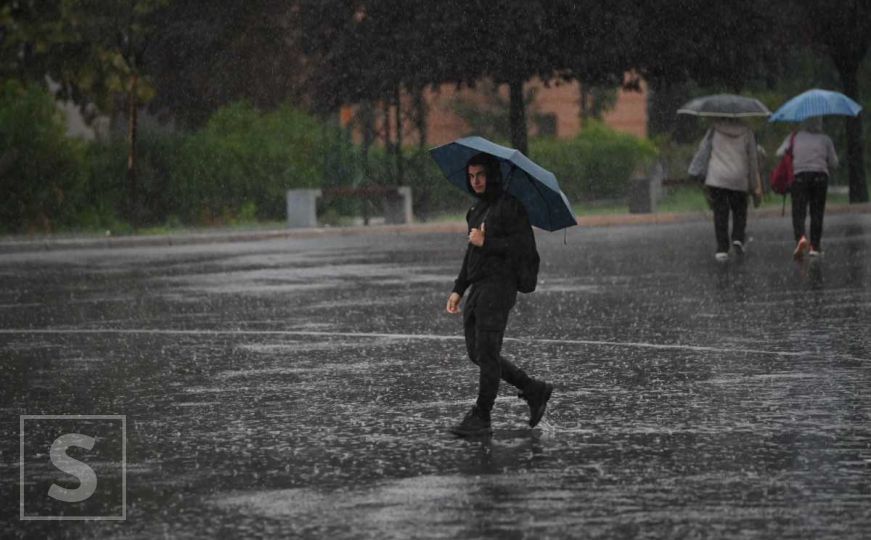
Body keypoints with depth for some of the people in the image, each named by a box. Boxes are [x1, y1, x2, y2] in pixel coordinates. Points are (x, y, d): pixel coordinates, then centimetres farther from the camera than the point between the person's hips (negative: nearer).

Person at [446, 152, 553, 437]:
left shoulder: (510, 206, -6)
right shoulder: (476, 210, 20)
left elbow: (523, 243, -17)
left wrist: (485, 243, -12)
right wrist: (458, 289, 19)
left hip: (499, 285, -9)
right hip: (477, 288, 9)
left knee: (487, 352, -9)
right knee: (477, 353, 9)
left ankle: (481, 417, -6)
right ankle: (535, 391, 19)